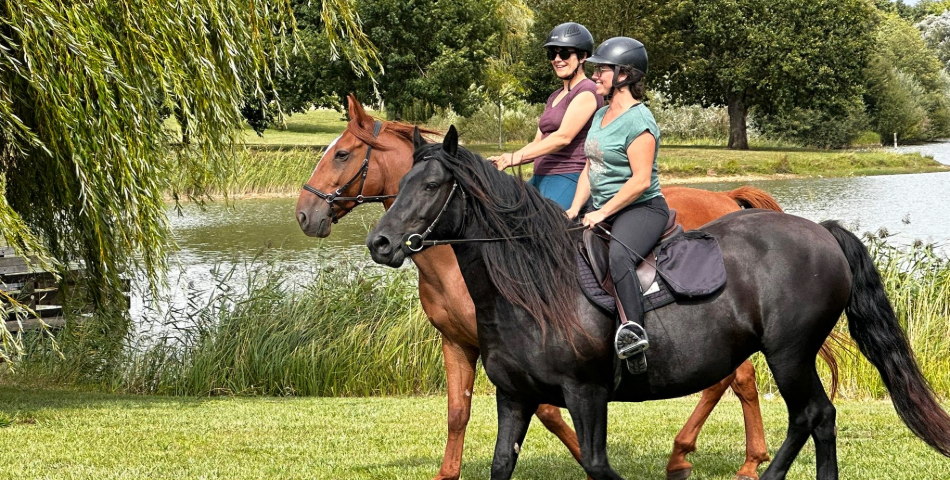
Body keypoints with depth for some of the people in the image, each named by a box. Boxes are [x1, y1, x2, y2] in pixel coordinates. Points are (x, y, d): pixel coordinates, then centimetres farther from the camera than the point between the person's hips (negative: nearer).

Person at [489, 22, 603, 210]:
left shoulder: (587, 92, -7)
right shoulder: (554, 97, 23)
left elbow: (563, 137, -18)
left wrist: (516, 157, -22)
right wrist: (504, 160, 2)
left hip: (567, 179, -9)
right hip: (540, 179, 9)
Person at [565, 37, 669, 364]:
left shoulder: (638, 121, -14)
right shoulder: (601, 116, 15)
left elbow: (641, 181, -20)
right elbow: (590, 168, 17)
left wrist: (603, 213, -20)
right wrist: (575, 209, 2)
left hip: (642, 209, -10)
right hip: (603, 212, 10)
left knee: (618, 254, -38)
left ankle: (633, 329, -43)